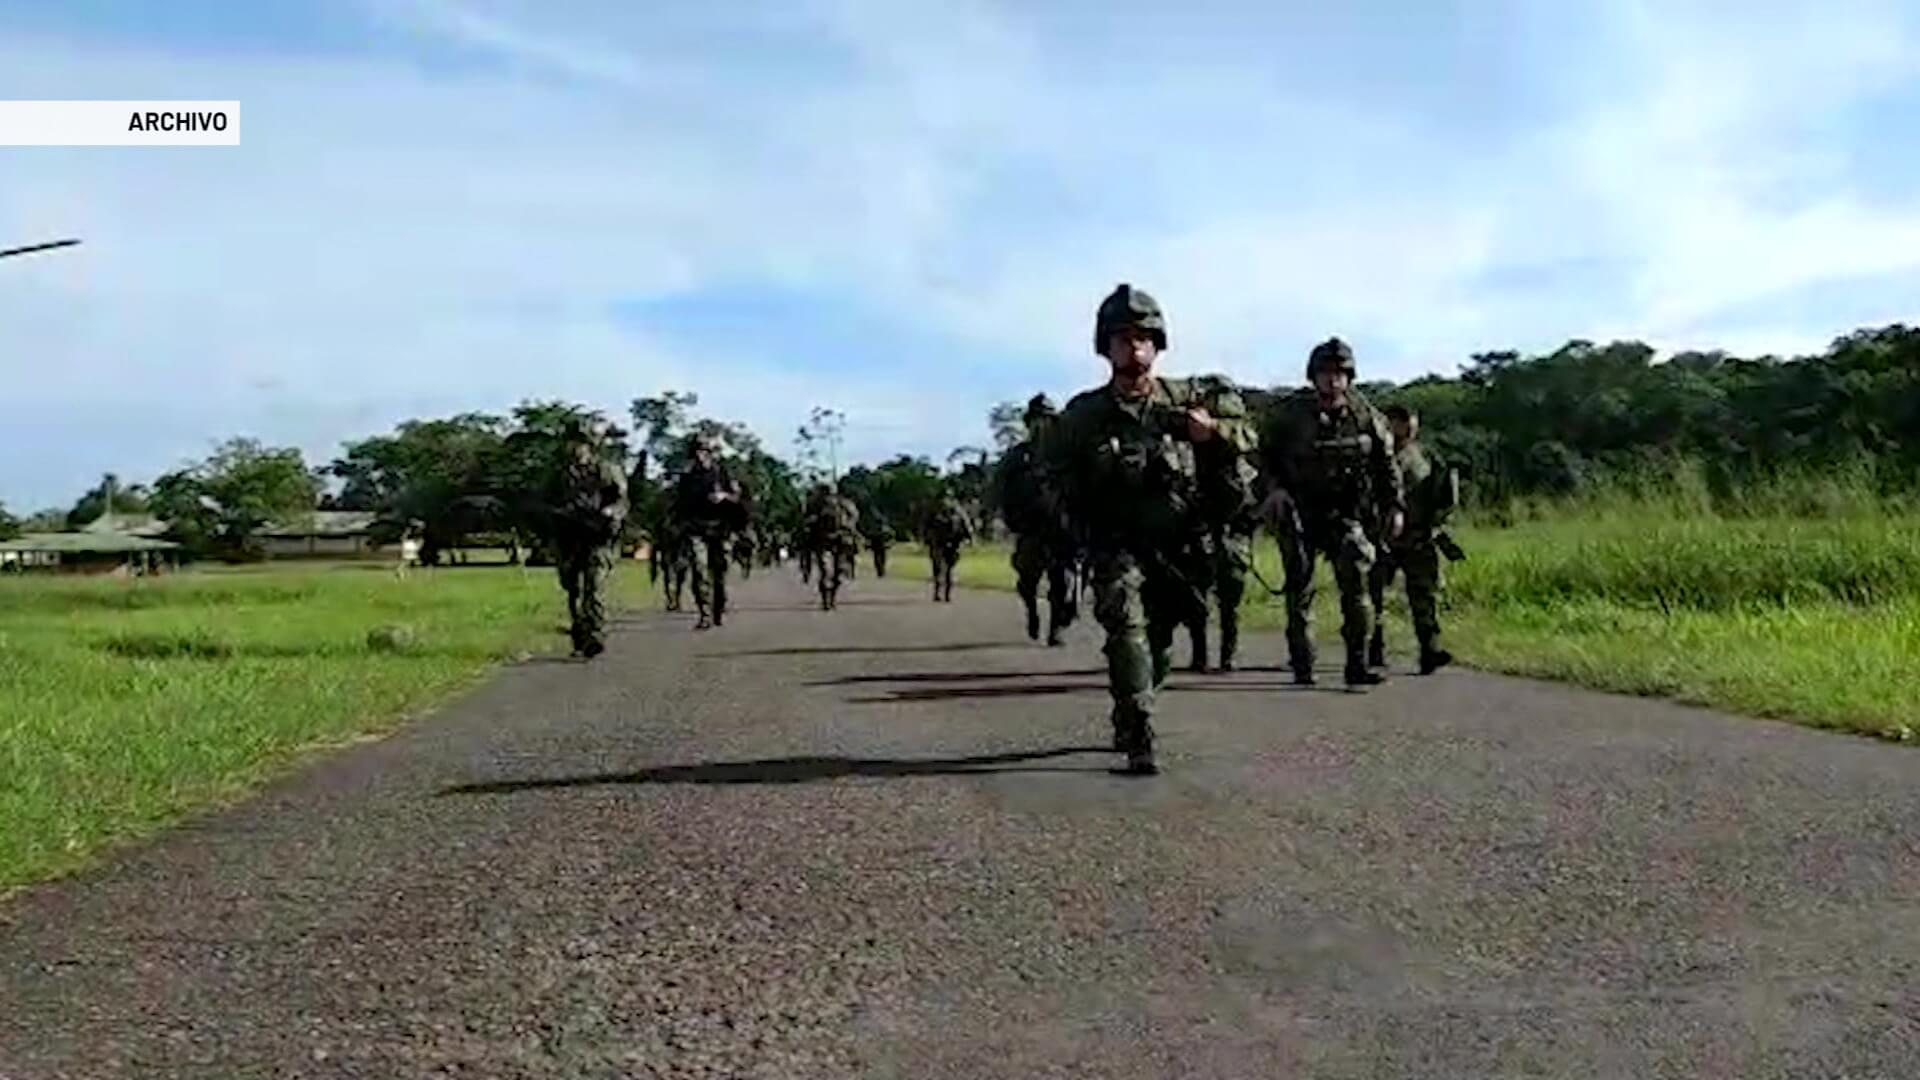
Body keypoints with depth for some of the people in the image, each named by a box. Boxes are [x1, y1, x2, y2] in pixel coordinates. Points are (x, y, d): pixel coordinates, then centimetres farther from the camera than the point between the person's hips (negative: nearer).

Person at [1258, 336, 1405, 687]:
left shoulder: (1364, 415, -2)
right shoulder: (1289, 413, -7)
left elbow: (1386, 463, 9)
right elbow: (1265, 452, 6)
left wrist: (1395, 506, 6)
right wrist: (1274, 488, -7)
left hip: (1346, 512, 1)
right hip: (1299, 513, -1)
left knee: (1356, 583, -9)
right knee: (1300, 587, 1)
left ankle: (1357, 664, -3)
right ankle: (1301, 666, 12)